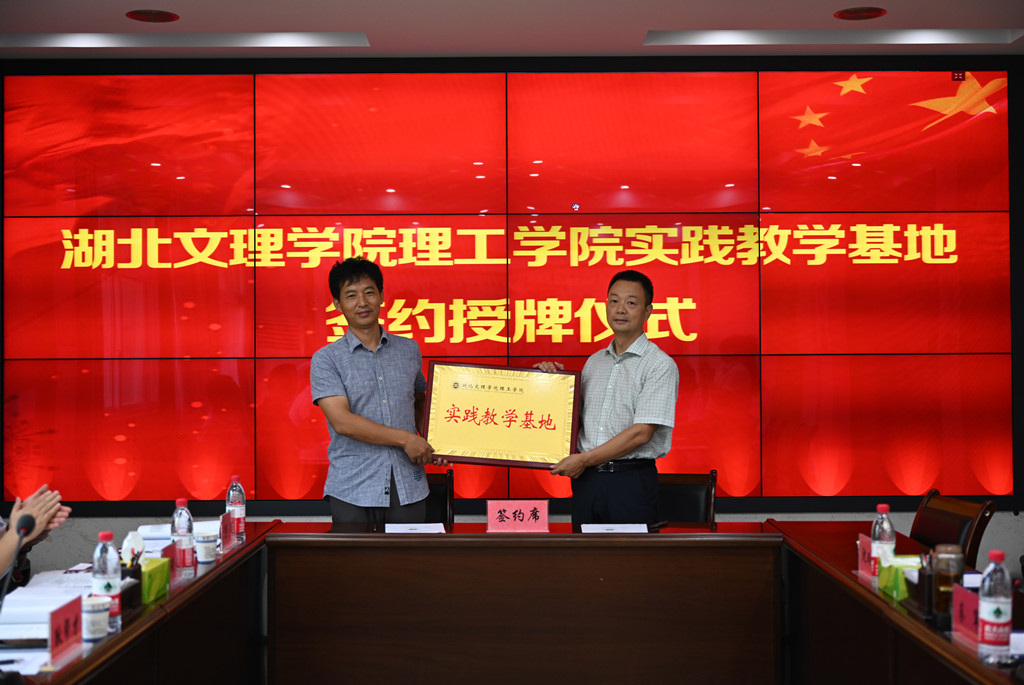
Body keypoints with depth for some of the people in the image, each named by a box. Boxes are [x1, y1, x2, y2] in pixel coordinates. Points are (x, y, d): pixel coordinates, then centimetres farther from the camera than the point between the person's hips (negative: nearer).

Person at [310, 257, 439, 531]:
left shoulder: (409, 350, 12)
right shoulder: (326, 359, 0)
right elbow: (342, 421, -11)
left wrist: (431, 442, 5)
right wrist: (404, 438, -12)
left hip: (408, 487, 3)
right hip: (352, 490, -3)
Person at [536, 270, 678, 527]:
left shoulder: (660, 365, -6)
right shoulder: (594, 362, 15)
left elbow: (642, 432, -14)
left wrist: (584, 459, -12)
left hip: (632, 480, -5)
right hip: (586, 479, 5)